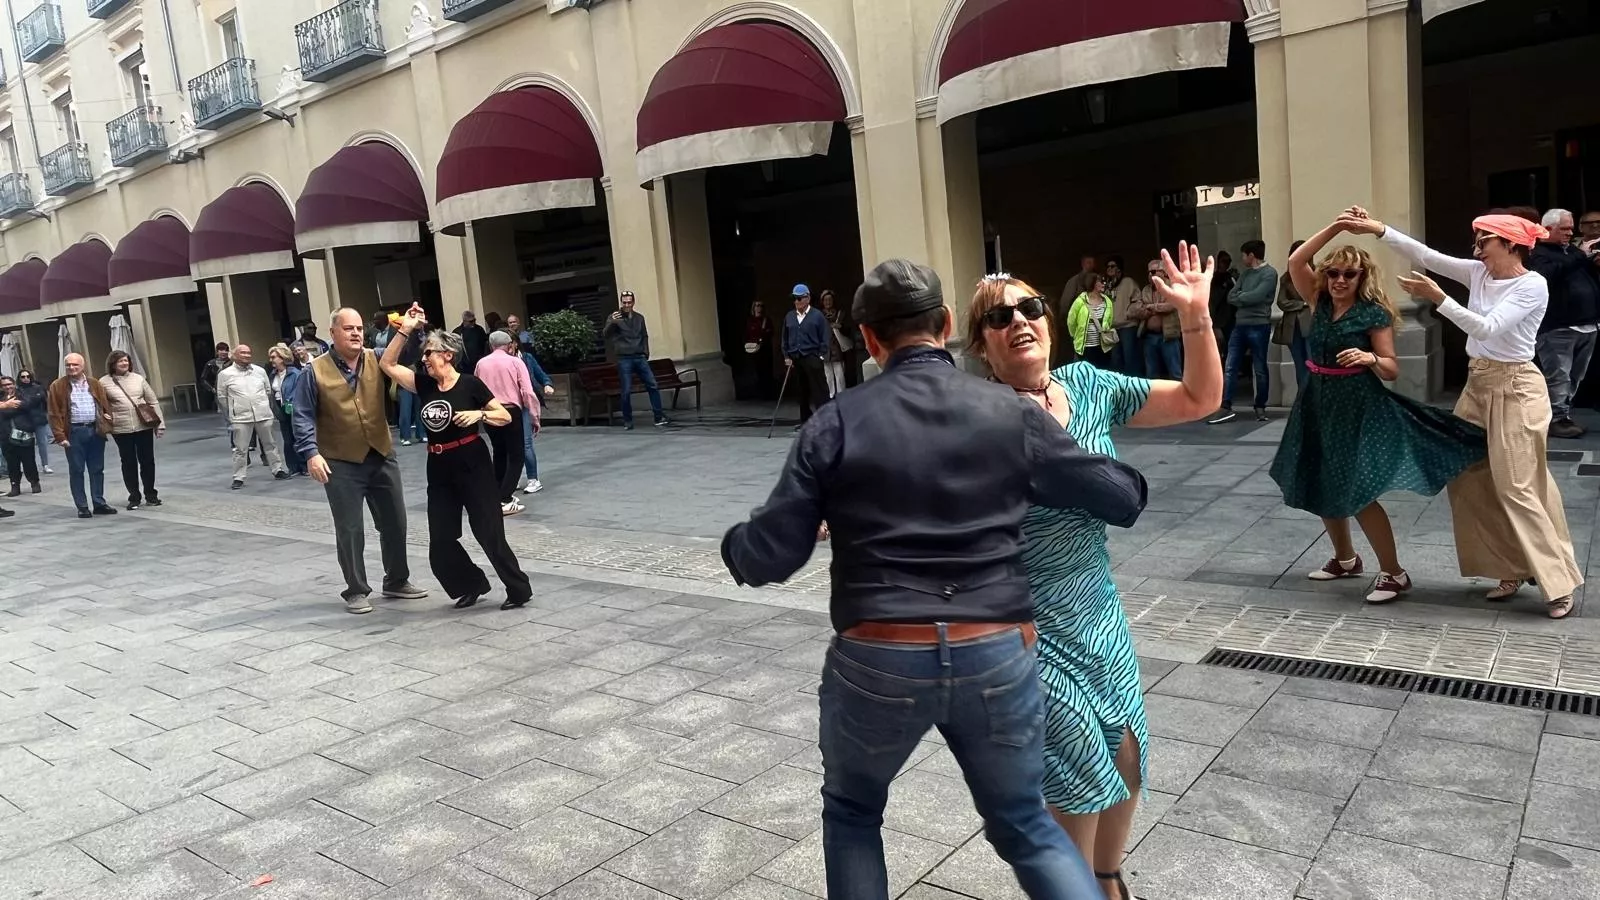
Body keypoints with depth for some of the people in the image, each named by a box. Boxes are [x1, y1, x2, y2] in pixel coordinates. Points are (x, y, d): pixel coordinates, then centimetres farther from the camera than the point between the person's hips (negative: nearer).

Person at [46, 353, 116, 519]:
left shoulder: (94, 384, 10)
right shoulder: (57, 386, -1)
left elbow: (105, 405, 12)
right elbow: (54, 413, -4)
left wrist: (107, 425, -2)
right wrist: (60, 435, -11)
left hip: (95, 430, 3)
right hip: (74, 432, -3)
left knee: (97, 469, 8)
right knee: (76, 471, 2)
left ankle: (99, 504, 15)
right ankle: (82, 507, 6)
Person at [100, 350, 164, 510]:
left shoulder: (138, 378, 6)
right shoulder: (104, 382, 1)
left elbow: (153, 401, 7)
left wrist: (160, 422, 2)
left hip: (144, 426, 2)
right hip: (121, 429, -1)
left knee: (147, 461, 7)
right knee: (128, 463, 6)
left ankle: (150, 494, 20)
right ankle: (134, 497, 15)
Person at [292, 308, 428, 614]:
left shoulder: (376, 360, 5)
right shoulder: (315, 371, -5)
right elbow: (303, 417, -7)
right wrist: (311, 452, -17)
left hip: (382, 457, 4)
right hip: (341, 464, -4)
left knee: (395, 523, 12)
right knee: (350, 530, 3)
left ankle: (397, 581, 29)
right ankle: (356, 590, 16)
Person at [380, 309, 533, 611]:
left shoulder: (469, 384, -8)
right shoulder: (424, 384, 5)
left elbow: (506, 416, -6)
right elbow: (388, 365, 3)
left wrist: (479, 414, -24)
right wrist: (405, 329, -3)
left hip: (471, 464, -6)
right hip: (439, 468, 6)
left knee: (489, 532, -4)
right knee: (441, 541, 6)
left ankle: (519, 589, 8)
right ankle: (472, 585, 26)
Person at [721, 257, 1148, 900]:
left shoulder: (836, 425, -4)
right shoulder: (1011, 414, 1)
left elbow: (769, 558, -4)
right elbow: (1122, 499, 9)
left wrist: (734, 542, 19)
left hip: (876, 660, -1)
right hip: (997, 656, 2)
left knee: (851, 813, 27)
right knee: (1024, 825, 23)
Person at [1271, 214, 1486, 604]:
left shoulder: (1374, 313, -9)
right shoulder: (1320, 303, 4)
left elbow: (1392, 370, -9)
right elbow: (1295, 262, -7)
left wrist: (1370, 358, -29)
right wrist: (1335, 228, -12)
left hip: (1358, 408, -6)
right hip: (1319, 404, 6)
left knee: (1356, 492, -10)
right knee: (1321, 488, 14)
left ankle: (1393, 573, 2)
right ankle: (1345, 558, 33)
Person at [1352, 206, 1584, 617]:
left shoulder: (1533, 286, -15)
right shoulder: (1478, 273, 4)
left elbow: (1487, 328, -26)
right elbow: (1426, 256, -2)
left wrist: (1437, 298, -33)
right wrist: (1379, 229, -11)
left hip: (1515, 390, -8)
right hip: (1478, 385, 8)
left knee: (1517, 487, -7)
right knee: (1468, 478, 8)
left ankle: (1559, 581, 6)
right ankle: (1512, 569, 19)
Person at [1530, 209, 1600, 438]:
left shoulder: (1573, 251, 19)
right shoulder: (1540, 254, -4)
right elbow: (1548, 275, -26)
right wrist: (1581, 257, -24)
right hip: (1558, 328, -8)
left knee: (1574, 378, 12)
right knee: (1558, 377, -7)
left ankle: (1564, 415, 20)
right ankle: (1558, 419, -2)